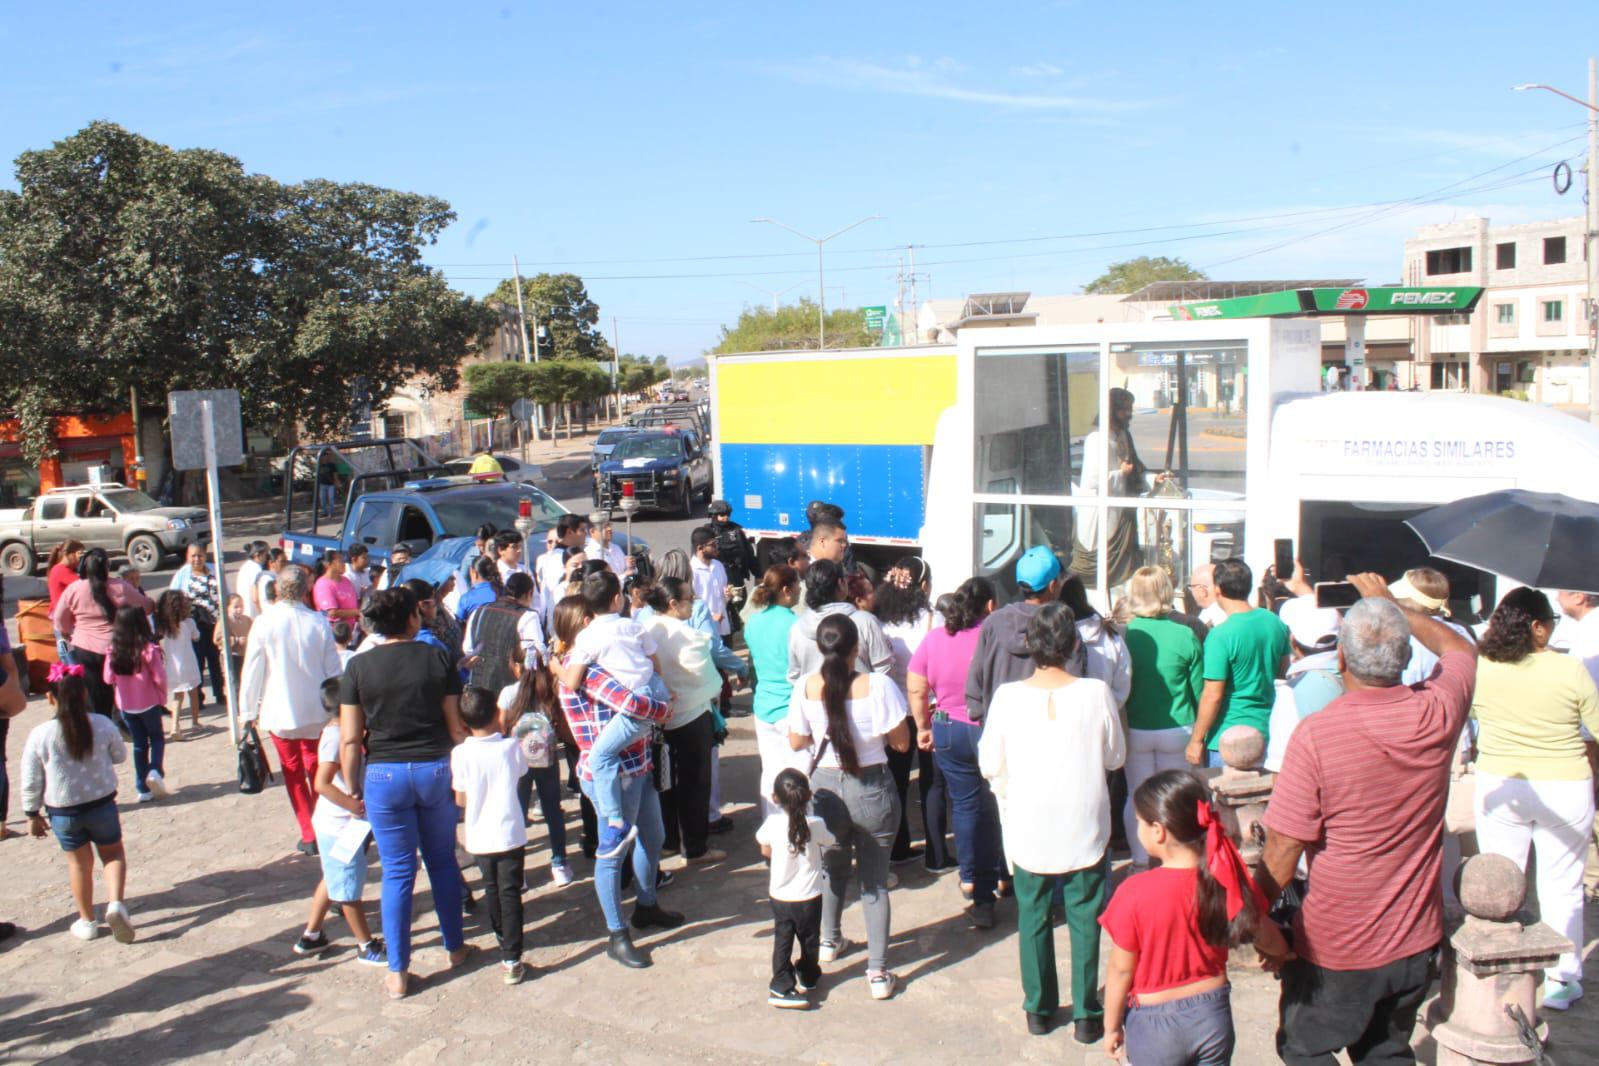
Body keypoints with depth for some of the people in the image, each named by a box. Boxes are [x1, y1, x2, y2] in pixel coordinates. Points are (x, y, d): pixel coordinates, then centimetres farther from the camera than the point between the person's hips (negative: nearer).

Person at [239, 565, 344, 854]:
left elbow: (252, 670, -8)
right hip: (317, 711, 2)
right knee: (317, 771, 18)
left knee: (293, 772, 12)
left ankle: (309, 835, 12)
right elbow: (334, 669, -1)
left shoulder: (264, 623, -13)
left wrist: (248, 711, 3)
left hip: (279, 712, -1)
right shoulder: (318, 623, -9)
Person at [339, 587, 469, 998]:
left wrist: (352, 788, 5)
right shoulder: (437, 659, -3)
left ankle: (398, 972, 13)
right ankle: (455, 947, 31)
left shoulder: (358, 667, -5)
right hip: (435, 769, 1)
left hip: (384, 775, -1)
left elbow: (350, 740, -6)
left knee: (398, 872, 7)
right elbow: (456, 726, -1)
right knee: (443, 861, 18)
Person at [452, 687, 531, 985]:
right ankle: (511, 959, -1)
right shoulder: (511, 746, -11)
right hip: (510, 834, -1)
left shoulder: (460, 754, -12)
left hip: (480, 837, 1)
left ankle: (502, 937, 41)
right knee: (510, 893, 3)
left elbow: (460, 801, -5)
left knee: (492, 889, 21)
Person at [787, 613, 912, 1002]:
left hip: (824, 787, 3)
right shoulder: (878, 685, -17)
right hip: (872, 789, -2)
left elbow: (796, 742, 1)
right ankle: (878, 973, 11)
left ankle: (829, 941, 46)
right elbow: (901, 742, -10)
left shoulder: (806, 687, -9)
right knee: (874, 880, 11)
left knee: (833, 866, 27)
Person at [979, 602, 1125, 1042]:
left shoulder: (1008, 696, -13)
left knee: (1033, 915, 16)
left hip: (1028, 825, 1)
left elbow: (991, 764, -3)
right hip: (1084, 825, 0)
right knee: (1085, 916, 13)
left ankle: (1038, 1009, 27)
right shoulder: (1096, 693, -14)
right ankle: (1086, 1014, 20)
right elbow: (1115, 757, 1)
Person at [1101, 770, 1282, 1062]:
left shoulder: (1135, 893, -24)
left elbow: (1121, 969, -14)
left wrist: (1112, 1026, 1)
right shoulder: (1228, 879, -12)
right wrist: (1285, 952, 28)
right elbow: (1270, 940, 3)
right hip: (1213, 1016, 4)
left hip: (1155, 1026, -4)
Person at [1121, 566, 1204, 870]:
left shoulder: (1124, 635, -12)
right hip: (1177, 729, 0)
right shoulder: (1185, 636, -12)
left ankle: (1140, 864, 19)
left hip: (1136, 730, 0)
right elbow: (1199, 690, -3)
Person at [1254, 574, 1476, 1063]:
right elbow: (1459, 647, 13)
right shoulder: (1438, 713, -12)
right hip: (1416, 941, 5)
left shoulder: (1316, 734, -25)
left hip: (1335, 949, -5)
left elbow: (1283, 852, -19)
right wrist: (1389, 603, 19)